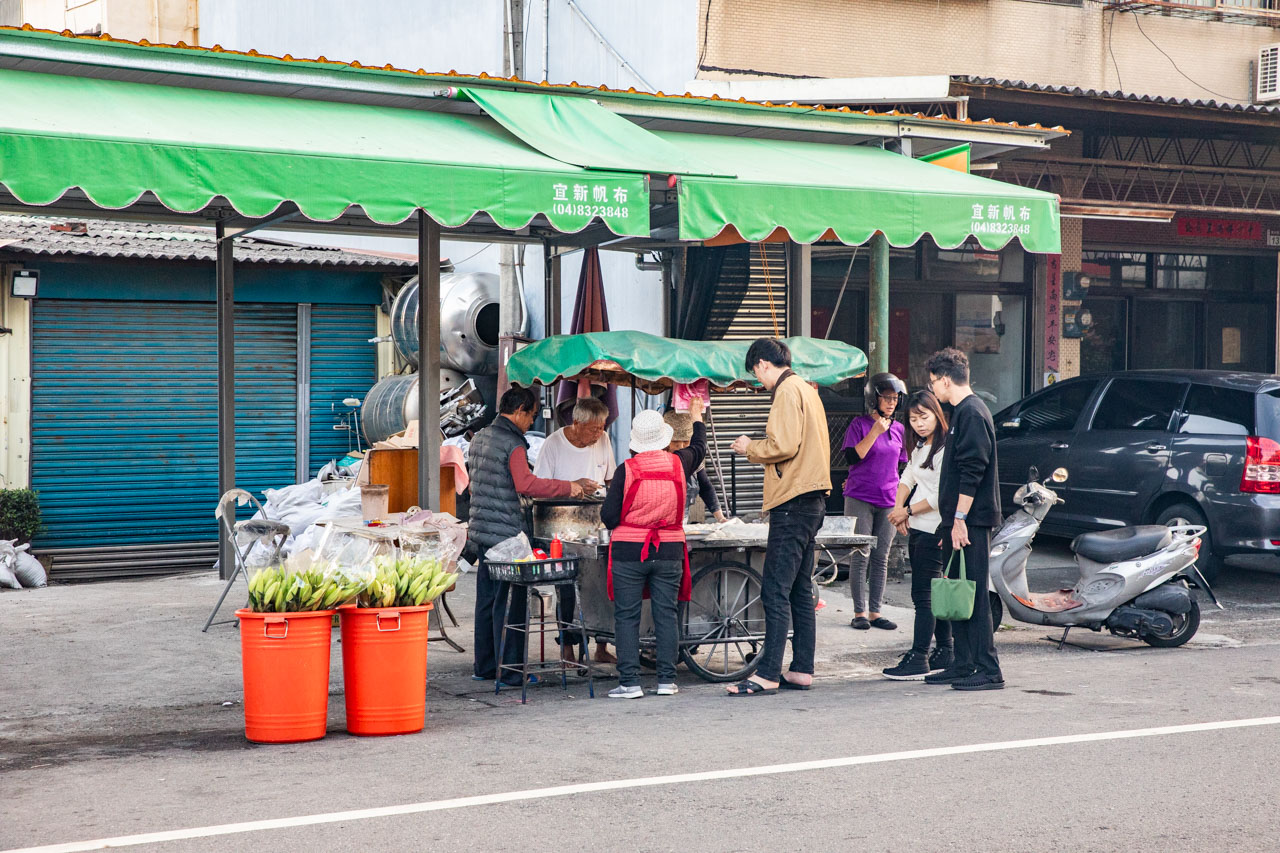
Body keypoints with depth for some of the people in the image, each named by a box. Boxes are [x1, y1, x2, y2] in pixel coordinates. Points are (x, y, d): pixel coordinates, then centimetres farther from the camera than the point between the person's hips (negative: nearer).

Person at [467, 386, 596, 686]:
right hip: (506, 532, -9)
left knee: (486, 599, 14)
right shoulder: (513, 444, -14)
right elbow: (525, 483, -26)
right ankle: (510, 670, 0)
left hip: (481, 530, 9)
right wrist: (568, 487, -22)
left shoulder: (479, 438, 14)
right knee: (509, 603, -3)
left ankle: (483, 667, 20)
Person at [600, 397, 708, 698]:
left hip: (628, 552, -3)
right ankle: (667, 680, 8)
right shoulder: (678, 463, -1)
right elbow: (699, 449, 24)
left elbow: (609, 517, -8)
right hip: (669, 551, 3)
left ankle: (629, 682, -1)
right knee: (666, 615, 8)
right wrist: (696, 417, 40)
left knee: (626, 617, 2)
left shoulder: (626, 470, -10)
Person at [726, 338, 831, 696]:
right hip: (812, 498, 10)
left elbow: (783, 445, -20)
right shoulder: (807, 390, 19)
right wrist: (759, 449, 17)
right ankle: (802, 670, 14)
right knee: (800, 590, 12)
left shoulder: (787, 391, -11)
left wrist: (750, 448, -4)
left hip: (793, 503, -10)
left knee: (776, 591, -10)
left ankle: (768, 675, -11)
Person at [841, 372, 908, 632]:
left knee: (881, 558, 5)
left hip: (888, 501, 5)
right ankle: (860, 613, 0)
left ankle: (875, 612, 9)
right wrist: (875, 432, -18)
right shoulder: (859, 424, -3)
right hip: (859, 498, -4)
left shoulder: (899, 430, 12)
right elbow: (852, 457, -13)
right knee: (860, 557, -4)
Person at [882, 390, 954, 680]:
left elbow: (940, 497, -18)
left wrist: (908, 511, -9)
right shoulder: (919, 448, 16)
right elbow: (906, 479, 18)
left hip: (934, 531, -9)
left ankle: (918, 660, -8)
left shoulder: (946, 449, -14)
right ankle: (944, 654, 20)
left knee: (923, 595, -9)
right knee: (933, 594, 13)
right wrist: (898, 508, 1)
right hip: (917, 530, 9)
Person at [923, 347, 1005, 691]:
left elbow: (972, 471, -20)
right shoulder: (962, 412, 19)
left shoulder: (972, 413, -13)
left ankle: (988, 671, -8)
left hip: (971, 520, -10)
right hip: (959, 520, 10)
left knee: (974, 595, -9)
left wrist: (959, 519, -22)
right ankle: (963, 665, 18)